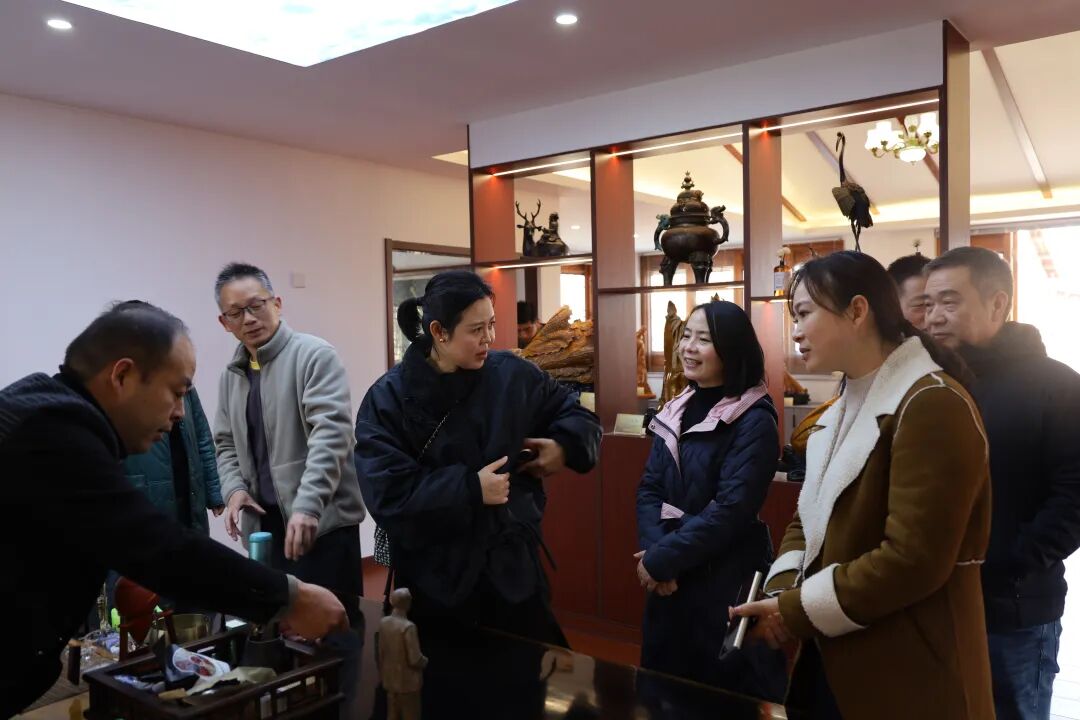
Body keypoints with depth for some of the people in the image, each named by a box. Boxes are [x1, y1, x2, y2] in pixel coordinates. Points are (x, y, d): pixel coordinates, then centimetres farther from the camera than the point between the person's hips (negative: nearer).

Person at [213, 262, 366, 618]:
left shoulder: (315, 355, -9)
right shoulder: (231, 375, 14)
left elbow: (331, 434, -19)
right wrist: (234, 488, 0)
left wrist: (307, 506, -28)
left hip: (322, 521, -6)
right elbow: (226, 444, 20)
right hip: (265, 523, 6)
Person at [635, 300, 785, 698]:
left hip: (728, 580, -6)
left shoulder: (754, 421, -14)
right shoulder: (677, 410, 6)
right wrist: (654, 550, -14)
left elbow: (731, 509, -21)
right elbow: (649, 488, 3)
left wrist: (661, 560, -18)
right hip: (670, 581, 6)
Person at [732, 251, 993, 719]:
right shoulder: (846, 408, 13)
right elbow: (811, 517, 10)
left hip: (904, 678, -8)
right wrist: (780, 593, -8)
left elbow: (913, 561, -25)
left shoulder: (933, 405, -19)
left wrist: (797, 612, -17)